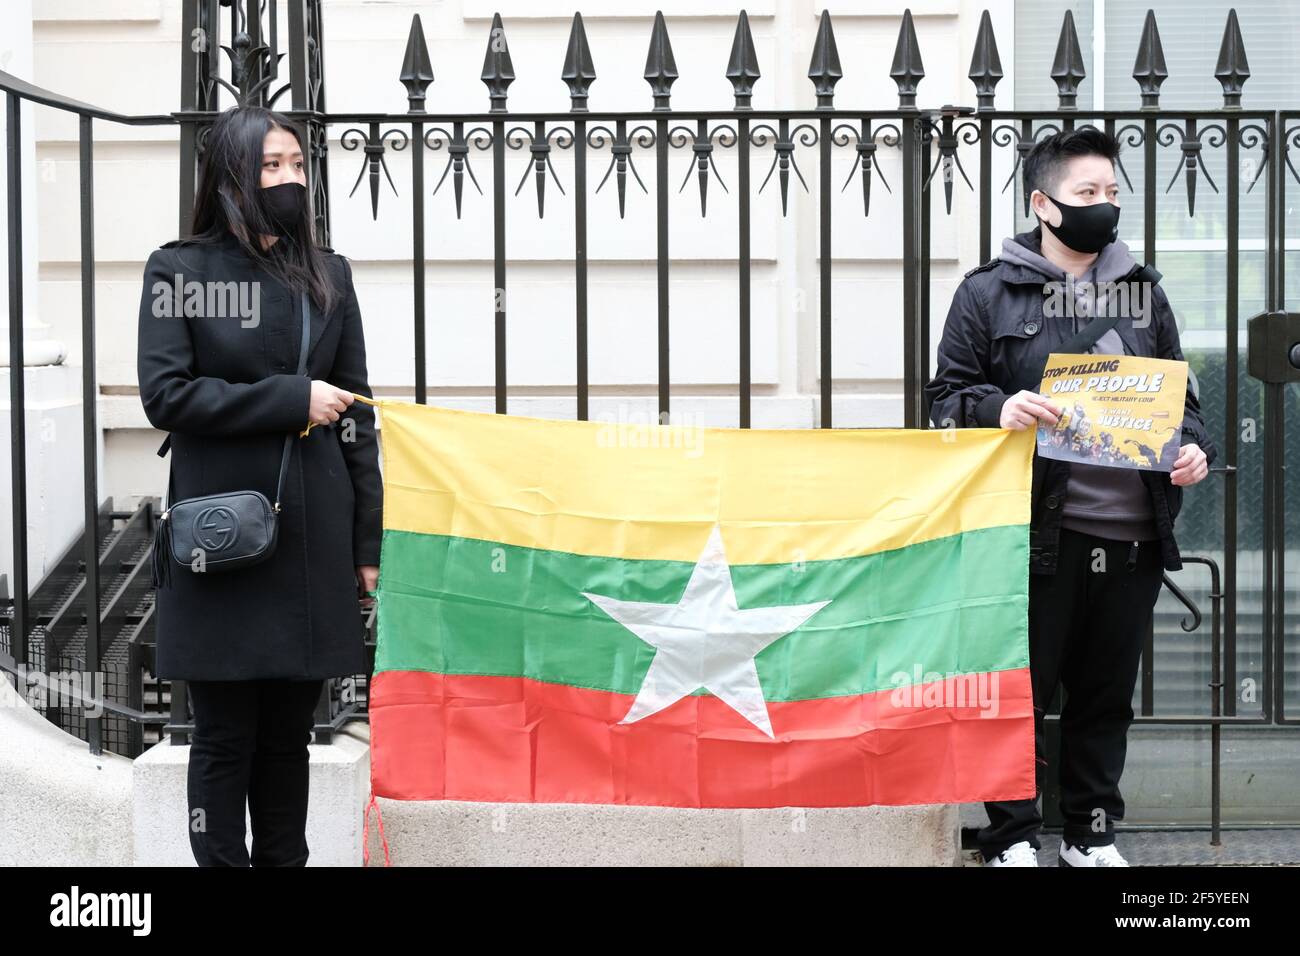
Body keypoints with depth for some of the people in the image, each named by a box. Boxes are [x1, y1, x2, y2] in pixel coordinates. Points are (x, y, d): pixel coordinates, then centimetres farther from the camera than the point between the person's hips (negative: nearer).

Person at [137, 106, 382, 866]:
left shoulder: (328, 275, 10)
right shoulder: (179, 271, 0)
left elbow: (355, 412, 10)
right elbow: (164, 393, -10)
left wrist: (368, 543, 6)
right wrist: (290, 402, -15)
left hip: (313, 538, 3)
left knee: (290, 732, 9)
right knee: (226, 735, 1)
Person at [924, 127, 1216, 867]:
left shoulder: (1144, 290, 14)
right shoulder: (990, 292, 1)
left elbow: (1179, 395, 18)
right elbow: (948, 395, 0)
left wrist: (1194, 446, -2)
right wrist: (998, 408, -20)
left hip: (1132, 535, 4)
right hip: (1040, 533, -4)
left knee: (1107, 696, 12)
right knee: (1023, 691, 3)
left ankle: (1093, 834, 24)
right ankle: (1013, 838, 14)